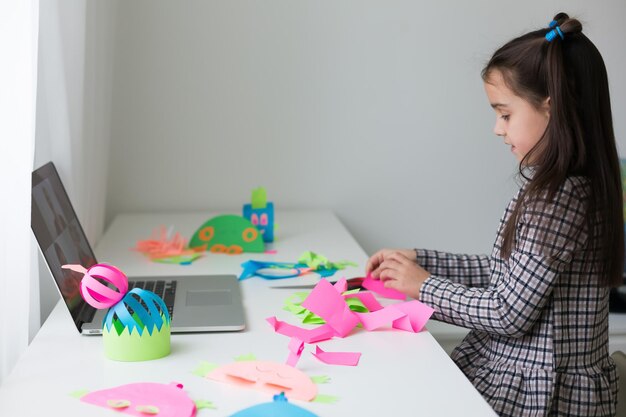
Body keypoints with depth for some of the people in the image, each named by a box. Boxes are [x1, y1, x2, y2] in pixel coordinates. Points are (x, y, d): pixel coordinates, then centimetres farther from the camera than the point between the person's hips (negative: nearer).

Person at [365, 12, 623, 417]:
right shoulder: (554, 184, 6)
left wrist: (424, 287, -8)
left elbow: (508, 313, -21)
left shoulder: (560, 197, -23)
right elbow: (505, 271, 13)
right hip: (517, 365, 8)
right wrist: (418, 260, 8)